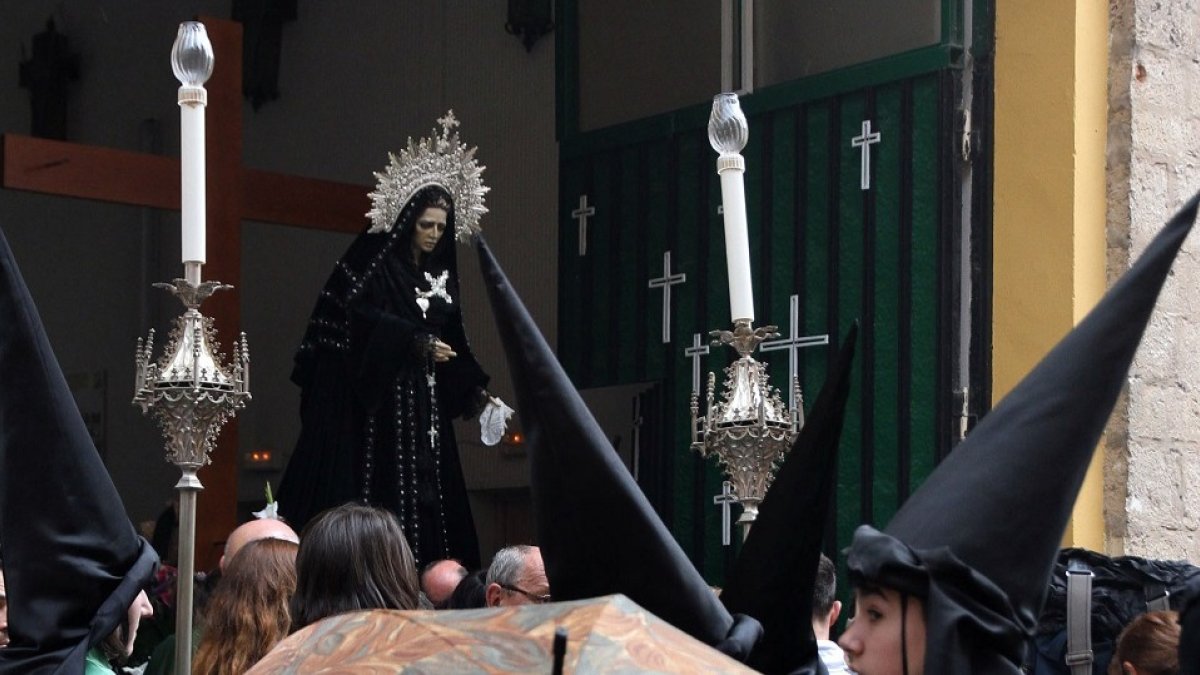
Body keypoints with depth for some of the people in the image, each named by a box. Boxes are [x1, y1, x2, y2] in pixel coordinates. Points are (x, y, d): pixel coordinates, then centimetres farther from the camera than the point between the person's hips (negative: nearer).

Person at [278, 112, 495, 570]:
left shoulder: (439, 274, 16)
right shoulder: (372, 261, -4)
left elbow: (451, 342, 14)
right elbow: (358, 321, -17)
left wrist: (474, 390, 1)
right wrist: (414, 343, -23)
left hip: (422, 410, 7)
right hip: (369, 407, -7)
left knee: (426, 506, 2)